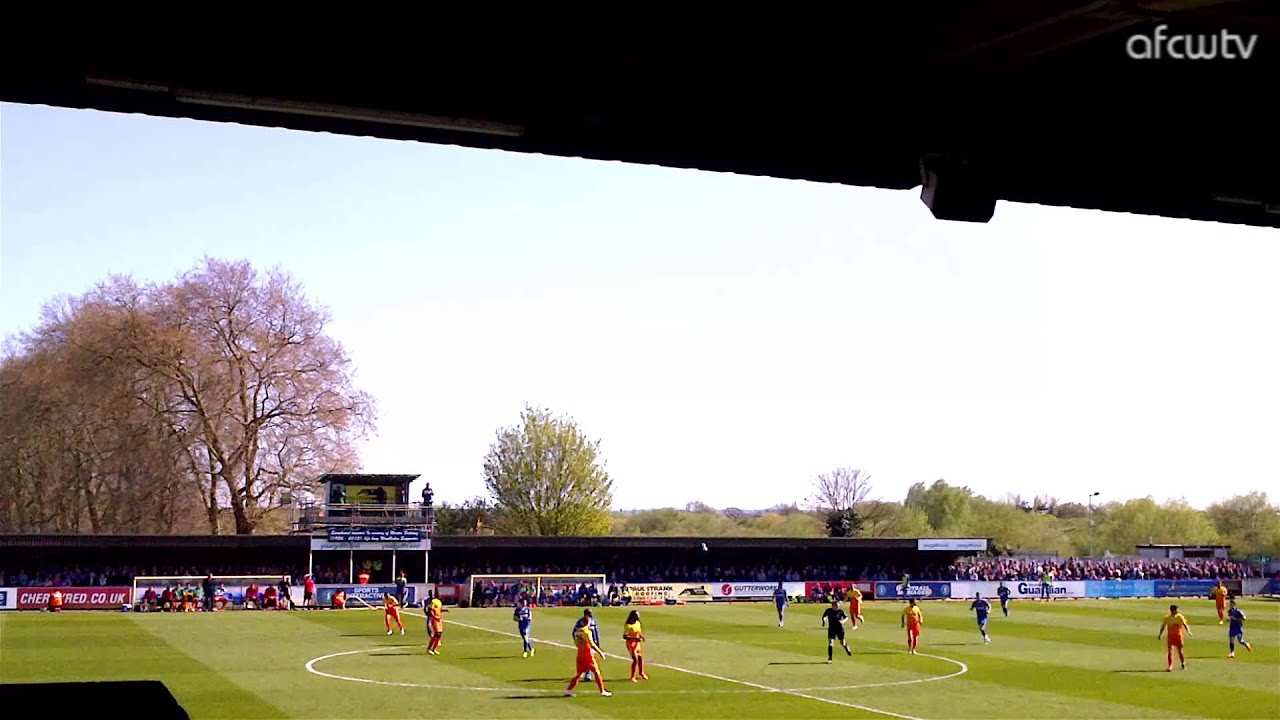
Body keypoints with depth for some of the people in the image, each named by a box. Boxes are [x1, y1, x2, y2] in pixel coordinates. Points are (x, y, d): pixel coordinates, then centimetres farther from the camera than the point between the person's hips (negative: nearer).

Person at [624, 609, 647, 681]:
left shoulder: (637, 623, 1)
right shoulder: (627, 625, -21)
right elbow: (624, 636, -24)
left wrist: (642, 636, -5)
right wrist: (635, 638, -32)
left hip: (638, 643, 7)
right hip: (631, 644, -7)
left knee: (640, 658, 19)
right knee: (635, 660, -14)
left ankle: (641, 673, 42)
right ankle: (632, 677, -3)